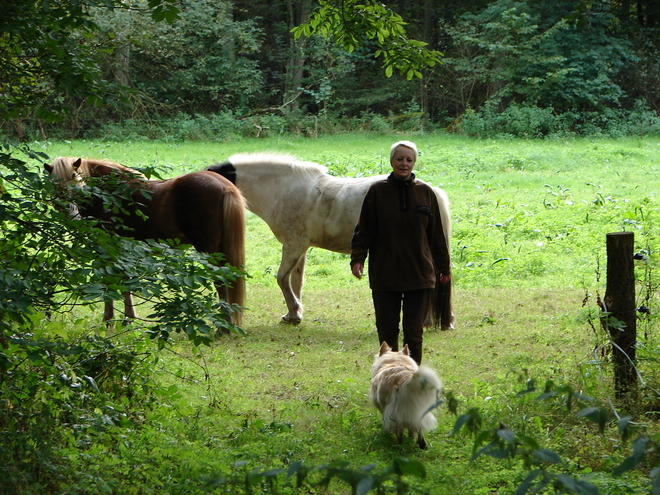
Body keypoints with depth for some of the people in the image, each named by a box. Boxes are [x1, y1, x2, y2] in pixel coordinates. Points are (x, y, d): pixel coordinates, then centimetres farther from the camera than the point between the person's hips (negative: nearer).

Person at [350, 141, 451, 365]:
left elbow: (437, 234, 10)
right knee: (387, 331, 4)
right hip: (384, 274, -1)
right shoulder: (377, 191, 0)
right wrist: (357, 258, -14)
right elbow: (364, 229, -1)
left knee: (414, 334, 0)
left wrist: (443, 266, 13)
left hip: (419, 274, 1)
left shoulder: (425, 192, 4)